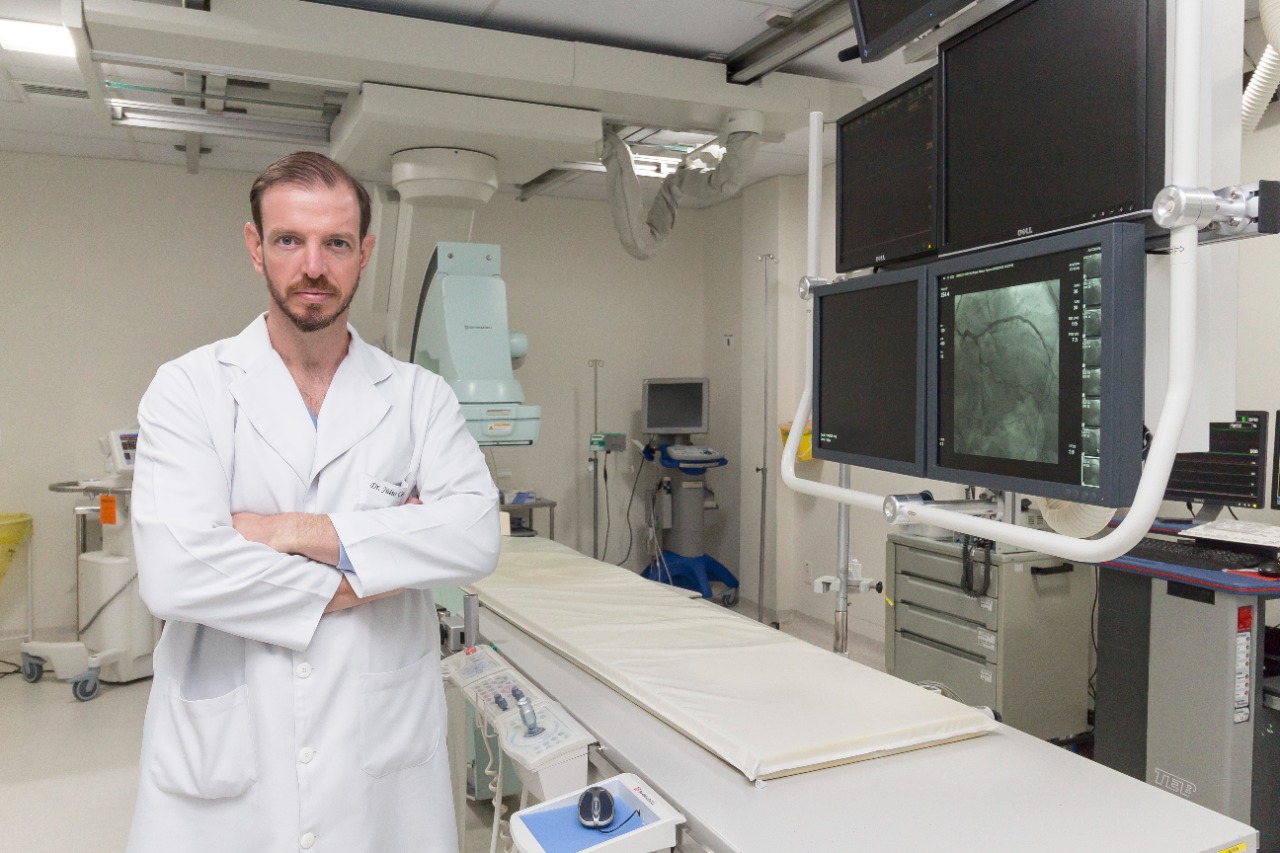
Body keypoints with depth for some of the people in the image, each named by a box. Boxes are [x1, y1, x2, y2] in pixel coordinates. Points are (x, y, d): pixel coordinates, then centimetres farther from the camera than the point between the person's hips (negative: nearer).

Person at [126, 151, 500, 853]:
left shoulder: (420, 397, 1)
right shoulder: (188, 389, -3)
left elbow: (476, 535, -14)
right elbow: (175, 571, -16)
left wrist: (299, 531, -17)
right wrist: (352, 580, -11)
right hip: (224, 758, -1)